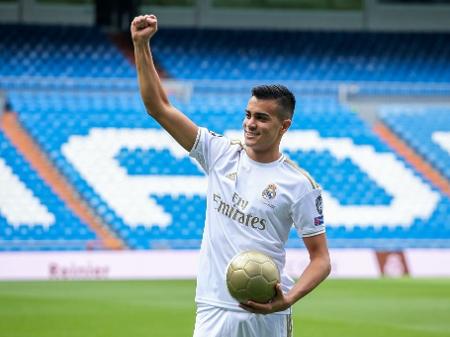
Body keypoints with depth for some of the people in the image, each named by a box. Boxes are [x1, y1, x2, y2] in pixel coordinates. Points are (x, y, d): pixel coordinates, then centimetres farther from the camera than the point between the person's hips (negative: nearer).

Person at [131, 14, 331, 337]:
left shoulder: (300, 185, -5)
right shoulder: (220, 153, 4)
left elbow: (321, 258, -4)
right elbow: (159, 107, 3)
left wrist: (288, 299, -22)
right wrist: (142, 45, -6)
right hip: (214, 311, 2)